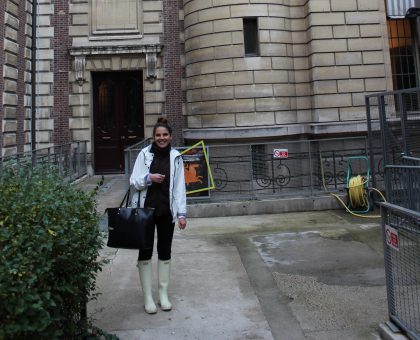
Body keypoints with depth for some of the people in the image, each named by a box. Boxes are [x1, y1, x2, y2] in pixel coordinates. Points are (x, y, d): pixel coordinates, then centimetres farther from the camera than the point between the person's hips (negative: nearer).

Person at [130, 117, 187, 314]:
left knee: (165, 252, 11)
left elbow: (180, 187, 0)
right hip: (145, 209, -1)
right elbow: (134, 181, 0)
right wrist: (149, 178, -19)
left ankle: (163, 293, 25)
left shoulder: (175, 157, 1)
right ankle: (147, 296, 17)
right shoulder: (144, 154, -2)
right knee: (145, 252, 5)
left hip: (167, 211, 1)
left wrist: (182, 213, -5)